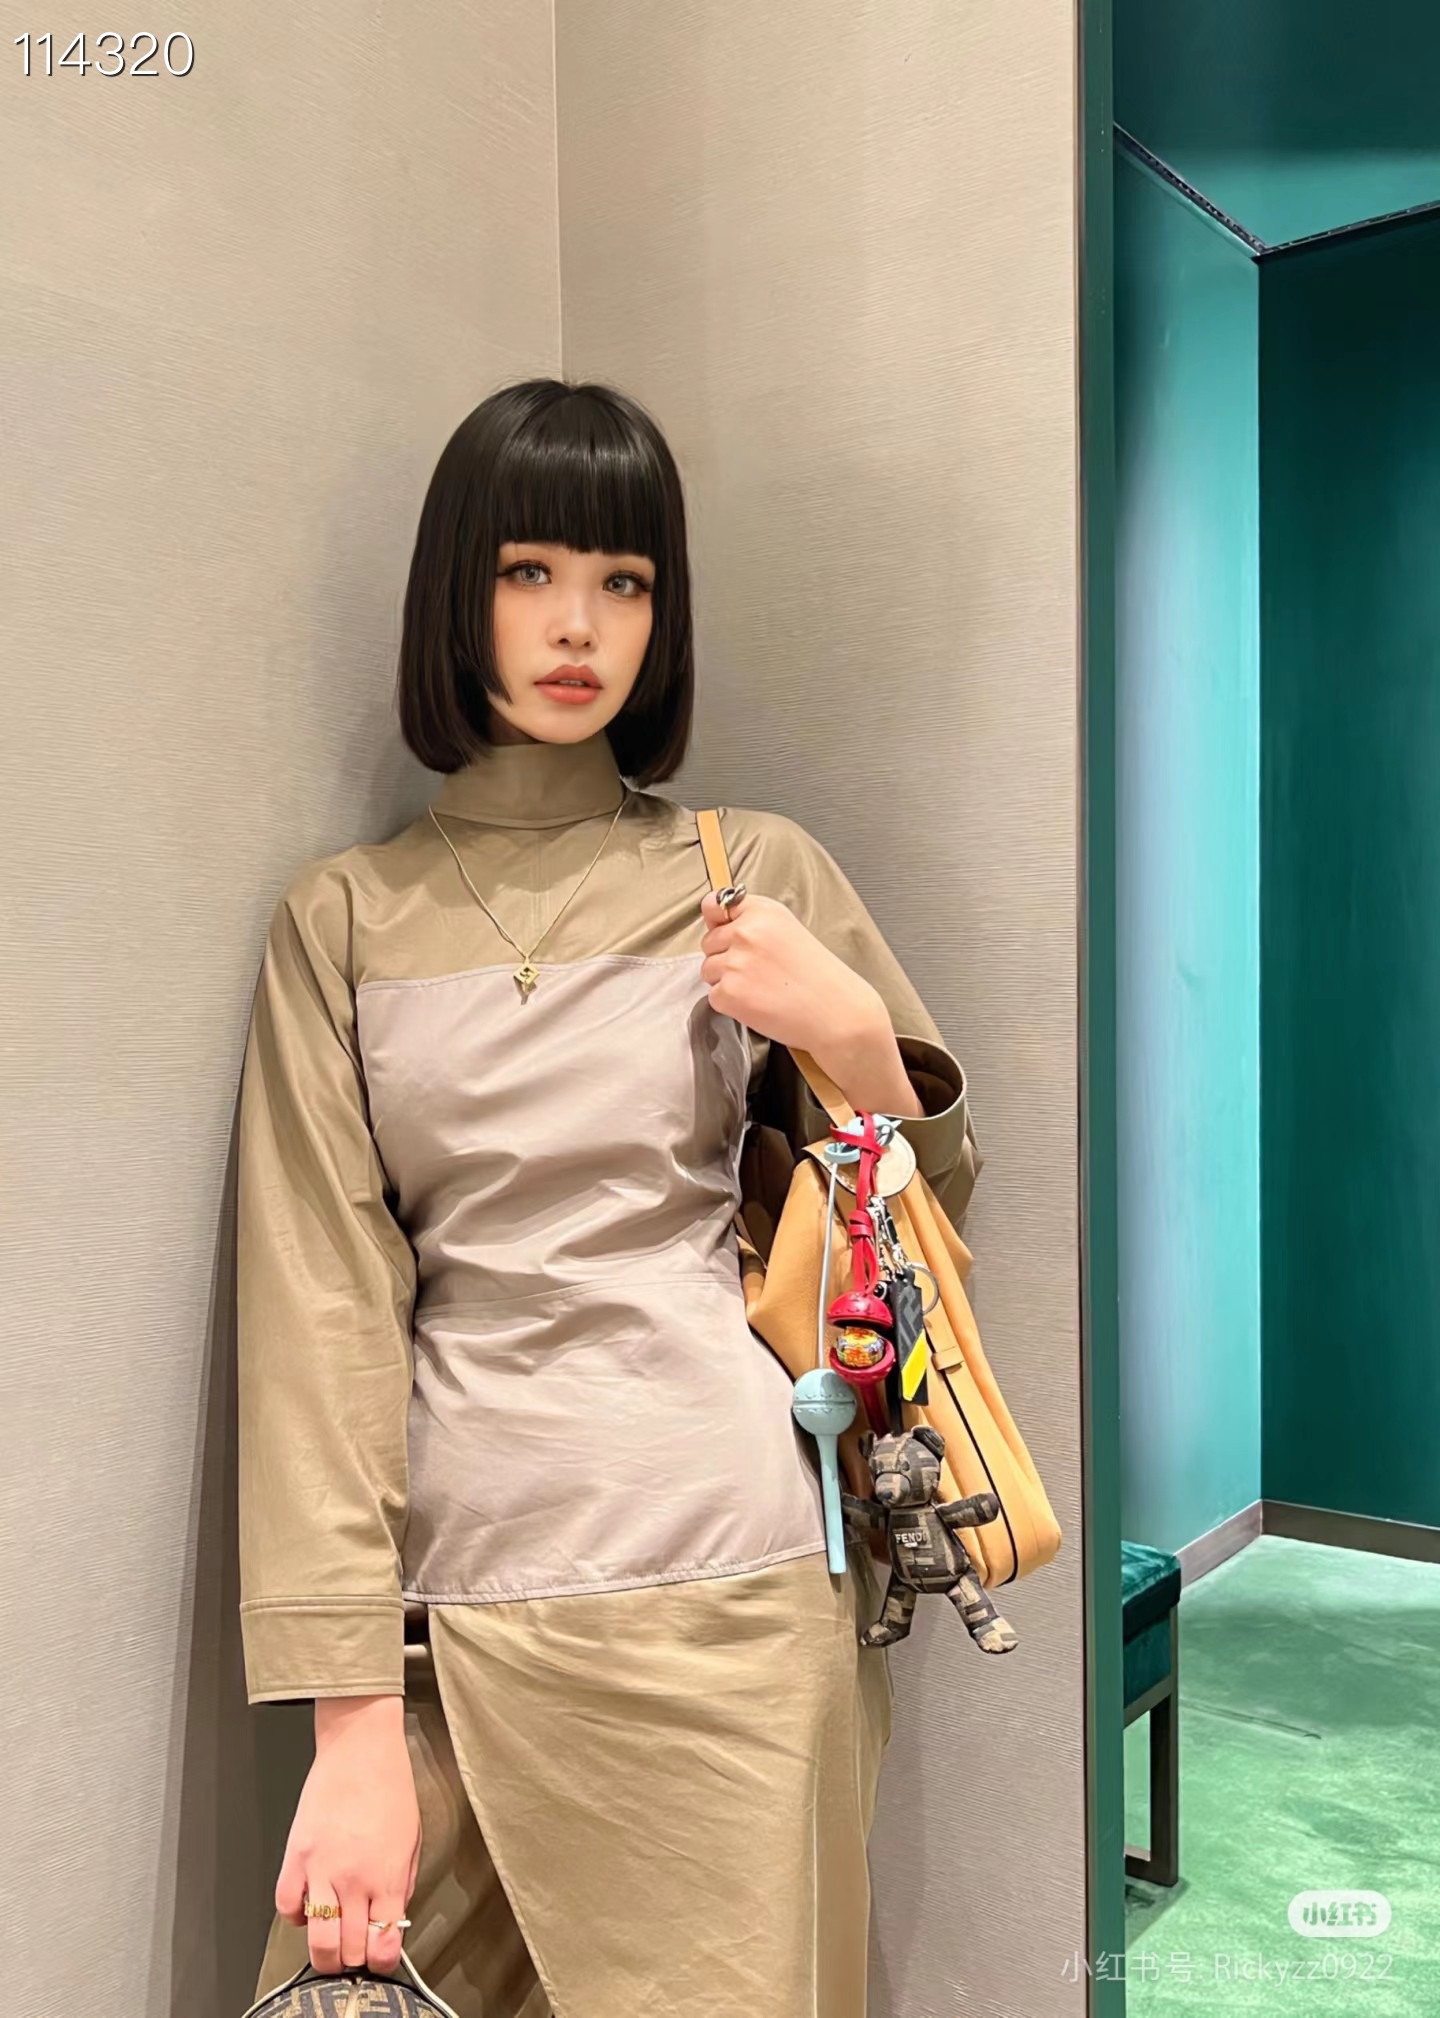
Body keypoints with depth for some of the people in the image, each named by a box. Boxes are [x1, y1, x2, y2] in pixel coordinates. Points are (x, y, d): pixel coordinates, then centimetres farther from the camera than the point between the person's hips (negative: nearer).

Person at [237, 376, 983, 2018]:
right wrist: (352, 1719, -8)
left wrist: (853, 1035, -10)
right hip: (453, 1598, 1)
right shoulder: (342, 919, 4)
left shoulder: (757, 874, 4)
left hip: (730, 1589, 0)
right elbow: (323, 1307, -2)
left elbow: (925, 1222, 10)